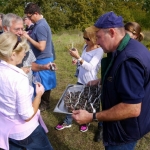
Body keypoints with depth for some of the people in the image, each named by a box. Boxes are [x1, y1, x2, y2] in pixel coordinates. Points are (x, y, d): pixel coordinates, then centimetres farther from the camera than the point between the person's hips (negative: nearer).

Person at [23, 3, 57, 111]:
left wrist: (28, 38, -19)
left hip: (43, 60, -10)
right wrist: (28, 36, 4)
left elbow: (41, 47, -26)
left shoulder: (40, 26, -21)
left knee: (43, 82, 4)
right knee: (43, 82, 19)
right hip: (43, 58, 10)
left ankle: (45, 104, 20)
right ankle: (43, 101, 33)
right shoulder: (41, 23, 10)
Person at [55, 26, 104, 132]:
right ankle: (68, 122, 31)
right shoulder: (85, 46, 3)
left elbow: (90, 67, -27)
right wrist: (76, 61, -5)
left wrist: (78, 57, -33)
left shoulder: (99, 50, -18)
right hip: (81, 80, 7)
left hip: (90, 82, -6)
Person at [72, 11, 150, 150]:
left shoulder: (129, 60, -34)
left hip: (124, 130, -9)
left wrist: (92, 117, -30)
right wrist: (102, 81, 9)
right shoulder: (127, 48, 0)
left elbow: (132, 108, -34)